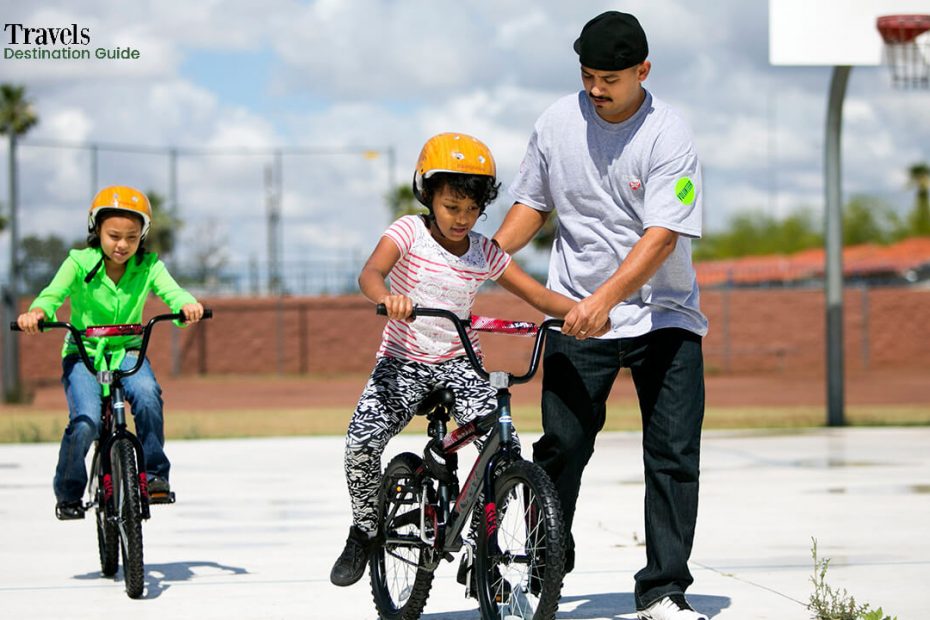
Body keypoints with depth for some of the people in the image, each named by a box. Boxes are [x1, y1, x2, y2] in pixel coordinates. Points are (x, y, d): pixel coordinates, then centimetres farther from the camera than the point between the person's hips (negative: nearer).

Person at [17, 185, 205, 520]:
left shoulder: (148, 266, -5)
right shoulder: (80, 263, -10)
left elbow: (171, 291, -21)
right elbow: (54, 294, -23)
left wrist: (187, 305, -45)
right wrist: (37, 312, -46)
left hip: (127, 351, 1)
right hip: (83, 353, -1)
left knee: (147, 394, -31)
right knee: (86, 420, -24)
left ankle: (155, 473, -14)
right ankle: (68, 493, 0)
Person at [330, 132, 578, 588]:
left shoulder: (484, 252, 1)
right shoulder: (409, 231, -8)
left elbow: (538, 295, 1)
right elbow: (370, 273, -26)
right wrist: (387, 298, -49)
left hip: (458, 362, 2)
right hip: (403, 361, -2)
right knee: (361, 442, -22)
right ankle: (365, 530, 4)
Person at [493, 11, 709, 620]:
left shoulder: (668, 135, -14)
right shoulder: (557, 123, -1)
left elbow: (662, 236, -21)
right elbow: (533, 204, 13)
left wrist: (605, 298, -31)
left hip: (663, 313, -2)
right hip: (577, 313, 2)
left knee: (674, 454, -5)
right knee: (562, 445, -4)